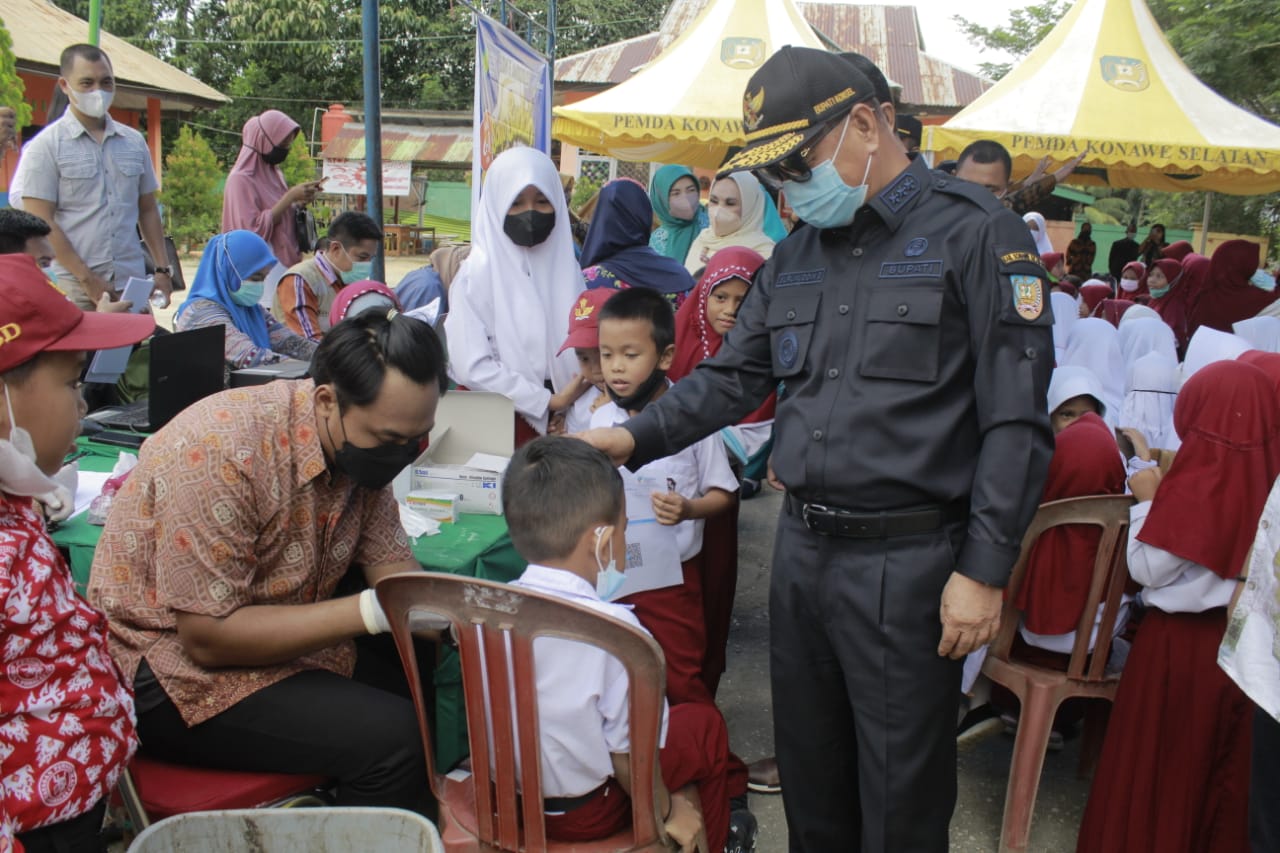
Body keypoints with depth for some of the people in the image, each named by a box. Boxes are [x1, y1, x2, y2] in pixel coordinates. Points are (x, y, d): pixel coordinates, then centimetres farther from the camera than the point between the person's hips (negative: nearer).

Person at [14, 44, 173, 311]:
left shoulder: (134, 142, 14)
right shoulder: (45, 146, 0)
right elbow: (40, 223, -6)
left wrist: (163, 270, 10)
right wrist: (88, 279, -11)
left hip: (133, 285, 4)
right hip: (73, 290, -3)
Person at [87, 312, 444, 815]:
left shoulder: (363, 445, -6)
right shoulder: (221, 452, -27)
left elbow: (392, 569, -2)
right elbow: (208, 639, -26)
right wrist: (370, 612, -32)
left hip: (290, 637, 7)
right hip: (176, 666, -7)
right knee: (392, 737, -22)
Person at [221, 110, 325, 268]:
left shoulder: (274, 173, 11)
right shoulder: (241, 179, -11)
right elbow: (254, 229, -19)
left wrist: (299, 203, 0)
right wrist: (290, 197, -18)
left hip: (287, 262, 7)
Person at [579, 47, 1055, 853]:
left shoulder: (976, 232, -9)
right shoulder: (797, 255, 12)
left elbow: (1016, 420, -12)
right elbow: (731, 377, 14)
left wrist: (984, 571, -15)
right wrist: (636, 438, -3)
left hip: (907, 561, -6)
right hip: (801, 546, 6)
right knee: (808, 768, 19)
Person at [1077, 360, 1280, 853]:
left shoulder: (1192, 488, -20)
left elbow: (1148, 569, -13)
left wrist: (1147, 500, -4)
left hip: (1181, 645, -5)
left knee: (1163, 764, 10)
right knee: (1230, 765, 18)